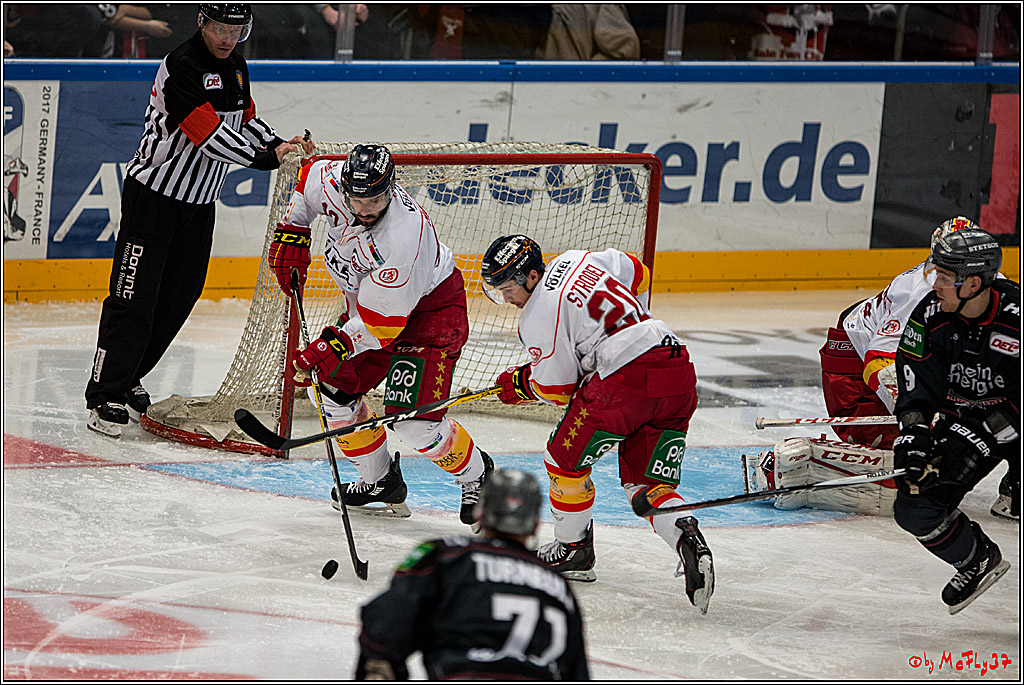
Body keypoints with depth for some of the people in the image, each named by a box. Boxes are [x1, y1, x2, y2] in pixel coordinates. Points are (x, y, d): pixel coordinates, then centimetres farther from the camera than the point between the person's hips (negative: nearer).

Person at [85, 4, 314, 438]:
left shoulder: (235, 69, 7)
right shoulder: (181, 67, -22)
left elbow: (246, 121, 20)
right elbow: (210, 136, -28)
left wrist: (280, 144, 1)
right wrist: (268, 157, -31)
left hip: (200, 203, 8)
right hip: (153, 195, -8)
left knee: (180, 297, 10)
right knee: (135, 296, -9)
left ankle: (127, 379, 24)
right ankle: (103, 397, -5)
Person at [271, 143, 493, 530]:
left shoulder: (404, 237, -39)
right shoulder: (331, 183, -20)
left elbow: (382, 324, -34)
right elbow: (308, 179, 8)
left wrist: (333, 347, -39)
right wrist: (291, 234, 3)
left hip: (431, 306, -8)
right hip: (365, 299, 8)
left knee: (412, 419, -19)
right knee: (333, 388, 2)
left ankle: (478, 477, 7)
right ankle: (381, 484, 19)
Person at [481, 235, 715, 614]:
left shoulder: (538, 316, -4)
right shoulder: (579, 260, 18)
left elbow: (557, 388, 2)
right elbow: (637, 274, 33)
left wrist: (519, 384, 22)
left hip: (625, 380, -8)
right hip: (681, 376, 8)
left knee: (567, 458, 14)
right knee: (647, 485, 12)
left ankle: (572, 550, 26)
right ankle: (686, 539, -14)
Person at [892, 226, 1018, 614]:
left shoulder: (1016, 316, -28)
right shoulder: (930, 317, -13)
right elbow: (917, 386, -8)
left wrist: (982, 438, -31)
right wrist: (914, 434, -23)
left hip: (1013, 426, -5)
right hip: (961, 423, 5)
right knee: (915, 508, -5)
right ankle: (978, 562, 21)